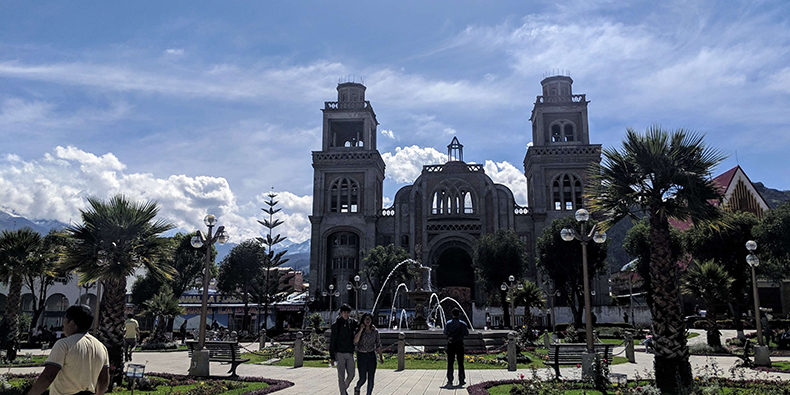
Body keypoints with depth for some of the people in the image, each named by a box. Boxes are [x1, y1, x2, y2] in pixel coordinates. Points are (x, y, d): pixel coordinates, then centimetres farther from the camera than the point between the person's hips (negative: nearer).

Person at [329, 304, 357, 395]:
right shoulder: (336, 324, -5)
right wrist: (332, 357, -7)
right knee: (341, 376, -1)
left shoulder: (352, 323, 5)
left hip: (350, 353, 4)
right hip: (340, 353, -4)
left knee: (351, 375, 8)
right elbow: (332, 342, -4)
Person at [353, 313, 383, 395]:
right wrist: (361, 329, -23)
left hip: (372, 356, 2)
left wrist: (381, 356, 2)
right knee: (363, 379, 3)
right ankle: (357, 388, 35)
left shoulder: (375, 331, 2)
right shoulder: (359, 331, -3)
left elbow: (378, 345, 8)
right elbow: (355, 341, -21)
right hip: (361, 356, -2)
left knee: (371, 378, 1)